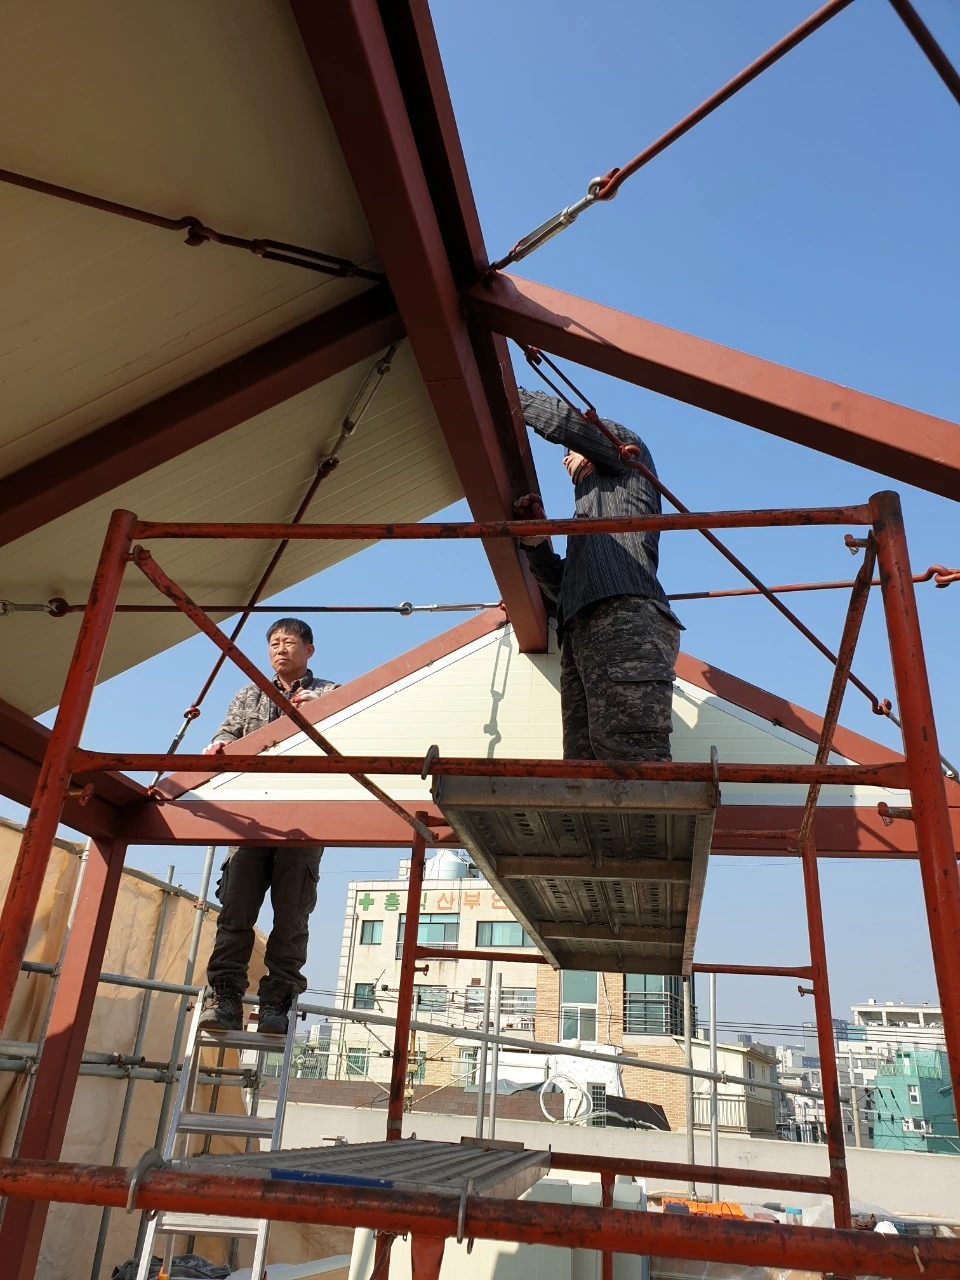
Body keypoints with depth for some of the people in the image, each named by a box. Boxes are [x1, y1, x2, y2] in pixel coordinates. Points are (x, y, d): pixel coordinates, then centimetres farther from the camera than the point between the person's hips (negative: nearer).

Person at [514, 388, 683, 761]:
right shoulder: (588, 519, 41)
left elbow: (564, 420, 9)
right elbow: (562, 587, 31)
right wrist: (534, 542, 16)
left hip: (625, 619, -8)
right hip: (582, 635, 8)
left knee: (632, 761, -24)